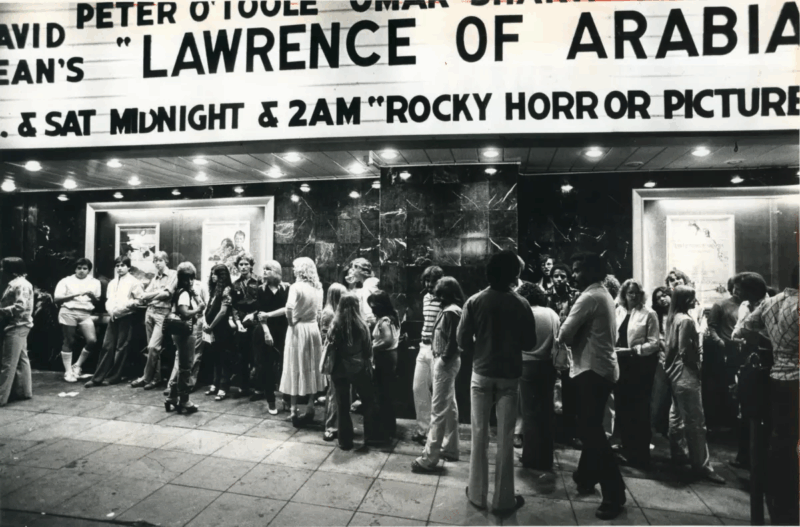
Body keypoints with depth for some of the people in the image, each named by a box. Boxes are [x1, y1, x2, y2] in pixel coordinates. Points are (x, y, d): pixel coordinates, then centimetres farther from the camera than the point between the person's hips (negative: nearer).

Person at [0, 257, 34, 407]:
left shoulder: (21, 285, -16)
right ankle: (24, 391, 23)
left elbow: (20, 307, -23)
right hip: (15, 327, 11)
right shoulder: (13, 284, 16)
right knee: (21, 359, 15)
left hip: (16, 327, -11)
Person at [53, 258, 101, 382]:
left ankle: (77, 366, 7)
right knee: (69, 342, 1)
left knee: (92, 340, -13)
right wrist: (74, 295, -13)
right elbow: (56, 298, -2)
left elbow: (98, 301, 13)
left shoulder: (94, 282, 14)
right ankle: (68, 371, 10)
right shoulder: (66, 281, 7)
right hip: (68, 312, -2)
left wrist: (91, 295, -7)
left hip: (86, 314, 2)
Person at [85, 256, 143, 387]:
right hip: (113, 317, 6)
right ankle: (98, 377, 10)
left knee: (121, 348, 1)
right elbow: (108, 299, 18)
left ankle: (114, 376, 12)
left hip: (126, 317, -5)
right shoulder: (112, 283, 16)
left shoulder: (134, 282, -4)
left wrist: (127, 305, -19)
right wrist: (110, 309, 0)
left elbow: (140, 299, -8)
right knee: (107, 347, 5)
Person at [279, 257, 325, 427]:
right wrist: (310, 318, 12)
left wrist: (290, 322, -10)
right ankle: (310, 408, 20)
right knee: (312, 368, 13)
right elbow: (319, 309, 10)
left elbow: (289, 308, -25)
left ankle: (294, 409, 9)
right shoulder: (318, 287, 6)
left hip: (298, 329, -5)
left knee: (296, 368, 3)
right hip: (313, 328, 5)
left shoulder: (296, 286, -13)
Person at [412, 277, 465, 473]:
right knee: (450, 406, 17)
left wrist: (443, 359, -14)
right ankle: (450, 448, 28)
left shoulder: (450, 312, -19)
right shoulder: (452, 310, 12)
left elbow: (452, 342, -22)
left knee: (439, 410, -6)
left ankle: (430, 458, -1)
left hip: (445, 362, -11)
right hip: (447, 361, 11)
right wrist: (442, 357, 6)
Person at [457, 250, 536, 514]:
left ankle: (477, 494, 23)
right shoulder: (521, 304, -10)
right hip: (509, 376, 0)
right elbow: (529, 343, -4)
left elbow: (463, 340, -8)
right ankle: (503, 499, 20)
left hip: (481, 374, 1)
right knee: (505, 438, 9)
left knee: (479, 435, 12)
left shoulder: (474, 302, -9)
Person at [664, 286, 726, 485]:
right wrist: (697, 367, -5)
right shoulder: (686, 320, -17)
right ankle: (701, 464, -2)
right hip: (686, 374, -10)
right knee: (696, 420, -6)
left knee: (677, 414, 17)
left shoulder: (671, 318, 11)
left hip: (675, 372, 10)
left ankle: (677, 453, 27)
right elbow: (685, 351, -19)